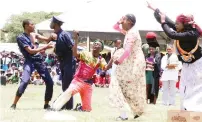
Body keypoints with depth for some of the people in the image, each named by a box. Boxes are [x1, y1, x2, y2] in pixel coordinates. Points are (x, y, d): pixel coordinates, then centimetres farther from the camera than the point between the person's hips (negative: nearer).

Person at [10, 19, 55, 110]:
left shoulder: (33, 34, 14)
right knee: (24, 81, -26)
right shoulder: (21, 37, -8)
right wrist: (45, 47, -17)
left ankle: (46, 104, 18)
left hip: (39, 61, 7)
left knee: (50, 82, 2)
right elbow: (30, 51, -16)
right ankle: (14, 104, -17)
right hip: (29, 62, -7)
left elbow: (47, 39, 12)